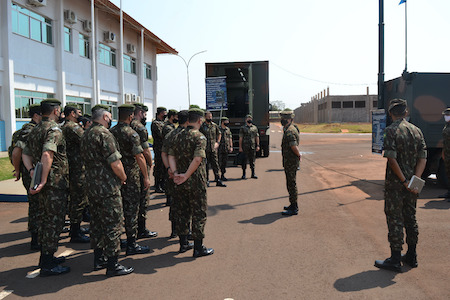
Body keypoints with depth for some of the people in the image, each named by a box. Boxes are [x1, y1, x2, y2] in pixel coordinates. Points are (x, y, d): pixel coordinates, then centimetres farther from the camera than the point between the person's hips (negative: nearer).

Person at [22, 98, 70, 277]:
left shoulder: (35, 130, 15)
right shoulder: (54, 130, -16)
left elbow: (26, 154, 15)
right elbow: (47, 155, -29)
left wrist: (32, 171, 1)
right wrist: (43, 181, -26)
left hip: (45, 184, 10)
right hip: (55, 182, -10)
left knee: (45, 220, 18)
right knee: (54, 222, -3)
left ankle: (45, 257, 30)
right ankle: (48, 264, 3)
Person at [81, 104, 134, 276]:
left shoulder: (86, 135, 13)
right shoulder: (104, 134, -16)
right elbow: (115, 163, -21)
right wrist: (123, 177, -2)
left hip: (91, 185, 10)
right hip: (107, 188, -9)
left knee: (97, 223, 17)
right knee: (113, 225, -2)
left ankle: (99, 259, 27)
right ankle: (113, 265, 4)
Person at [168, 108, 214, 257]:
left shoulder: (179, 136, 8)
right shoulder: (200, 137, -13)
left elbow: (171, 155, 2)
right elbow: (198, 158, -26)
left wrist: (175, 173, -7)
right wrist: (186, 175, -19)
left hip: (181, 182, 7)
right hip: (196, 181, -6)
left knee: (183, 212, 16)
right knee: (199, 213, 3)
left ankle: (183, 244, 26)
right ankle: (198, 248, 9)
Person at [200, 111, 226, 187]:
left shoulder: (215, 125, 8)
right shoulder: (202, 126, -4)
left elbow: (219, 134, 21)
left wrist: (217, 142, 9)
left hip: (213, 148, 3)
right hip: (205, 149, -3)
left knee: (215, 164, 3)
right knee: (206, 165, 5)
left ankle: (218, 180, 7)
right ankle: (206, 181, 14)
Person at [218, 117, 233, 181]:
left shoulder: (228, 129, 12)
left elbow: (230, 138, 15)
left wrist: (231, 147, 8)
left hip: (226, 149, 6)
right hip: (219, 149, -6)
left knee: (225, 162, 8)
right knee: (219, 162, -6)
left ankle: (223, 175, 16)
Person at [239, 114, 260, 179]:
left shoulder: (255, 128, 12)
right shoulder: (243, 128, 2)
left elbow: (257, 137, 12)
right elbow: (240, 138, -1)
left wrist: (258, 145, 4)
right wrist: (240, 147, -7)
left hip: (253, 147, 3)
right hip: (245, 147, -3)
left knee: (252, 160, 7)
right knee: (244, 160, 1)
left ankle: (253, 174, 13)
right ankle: (243, 174, 9)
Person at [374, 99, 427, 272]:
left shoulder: (391, 130, -13)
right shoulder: (416, 130, 7)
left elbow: (392, 159, -21)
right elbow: (423, 158, 2)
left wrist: (404, 181, -14)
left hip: (395, 184, -6)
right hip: (412, 184, 6)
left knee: (394, 219, 0)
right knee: (410, 218, 16)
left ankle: (395, 260, 6)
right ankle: (411, 257, 27)